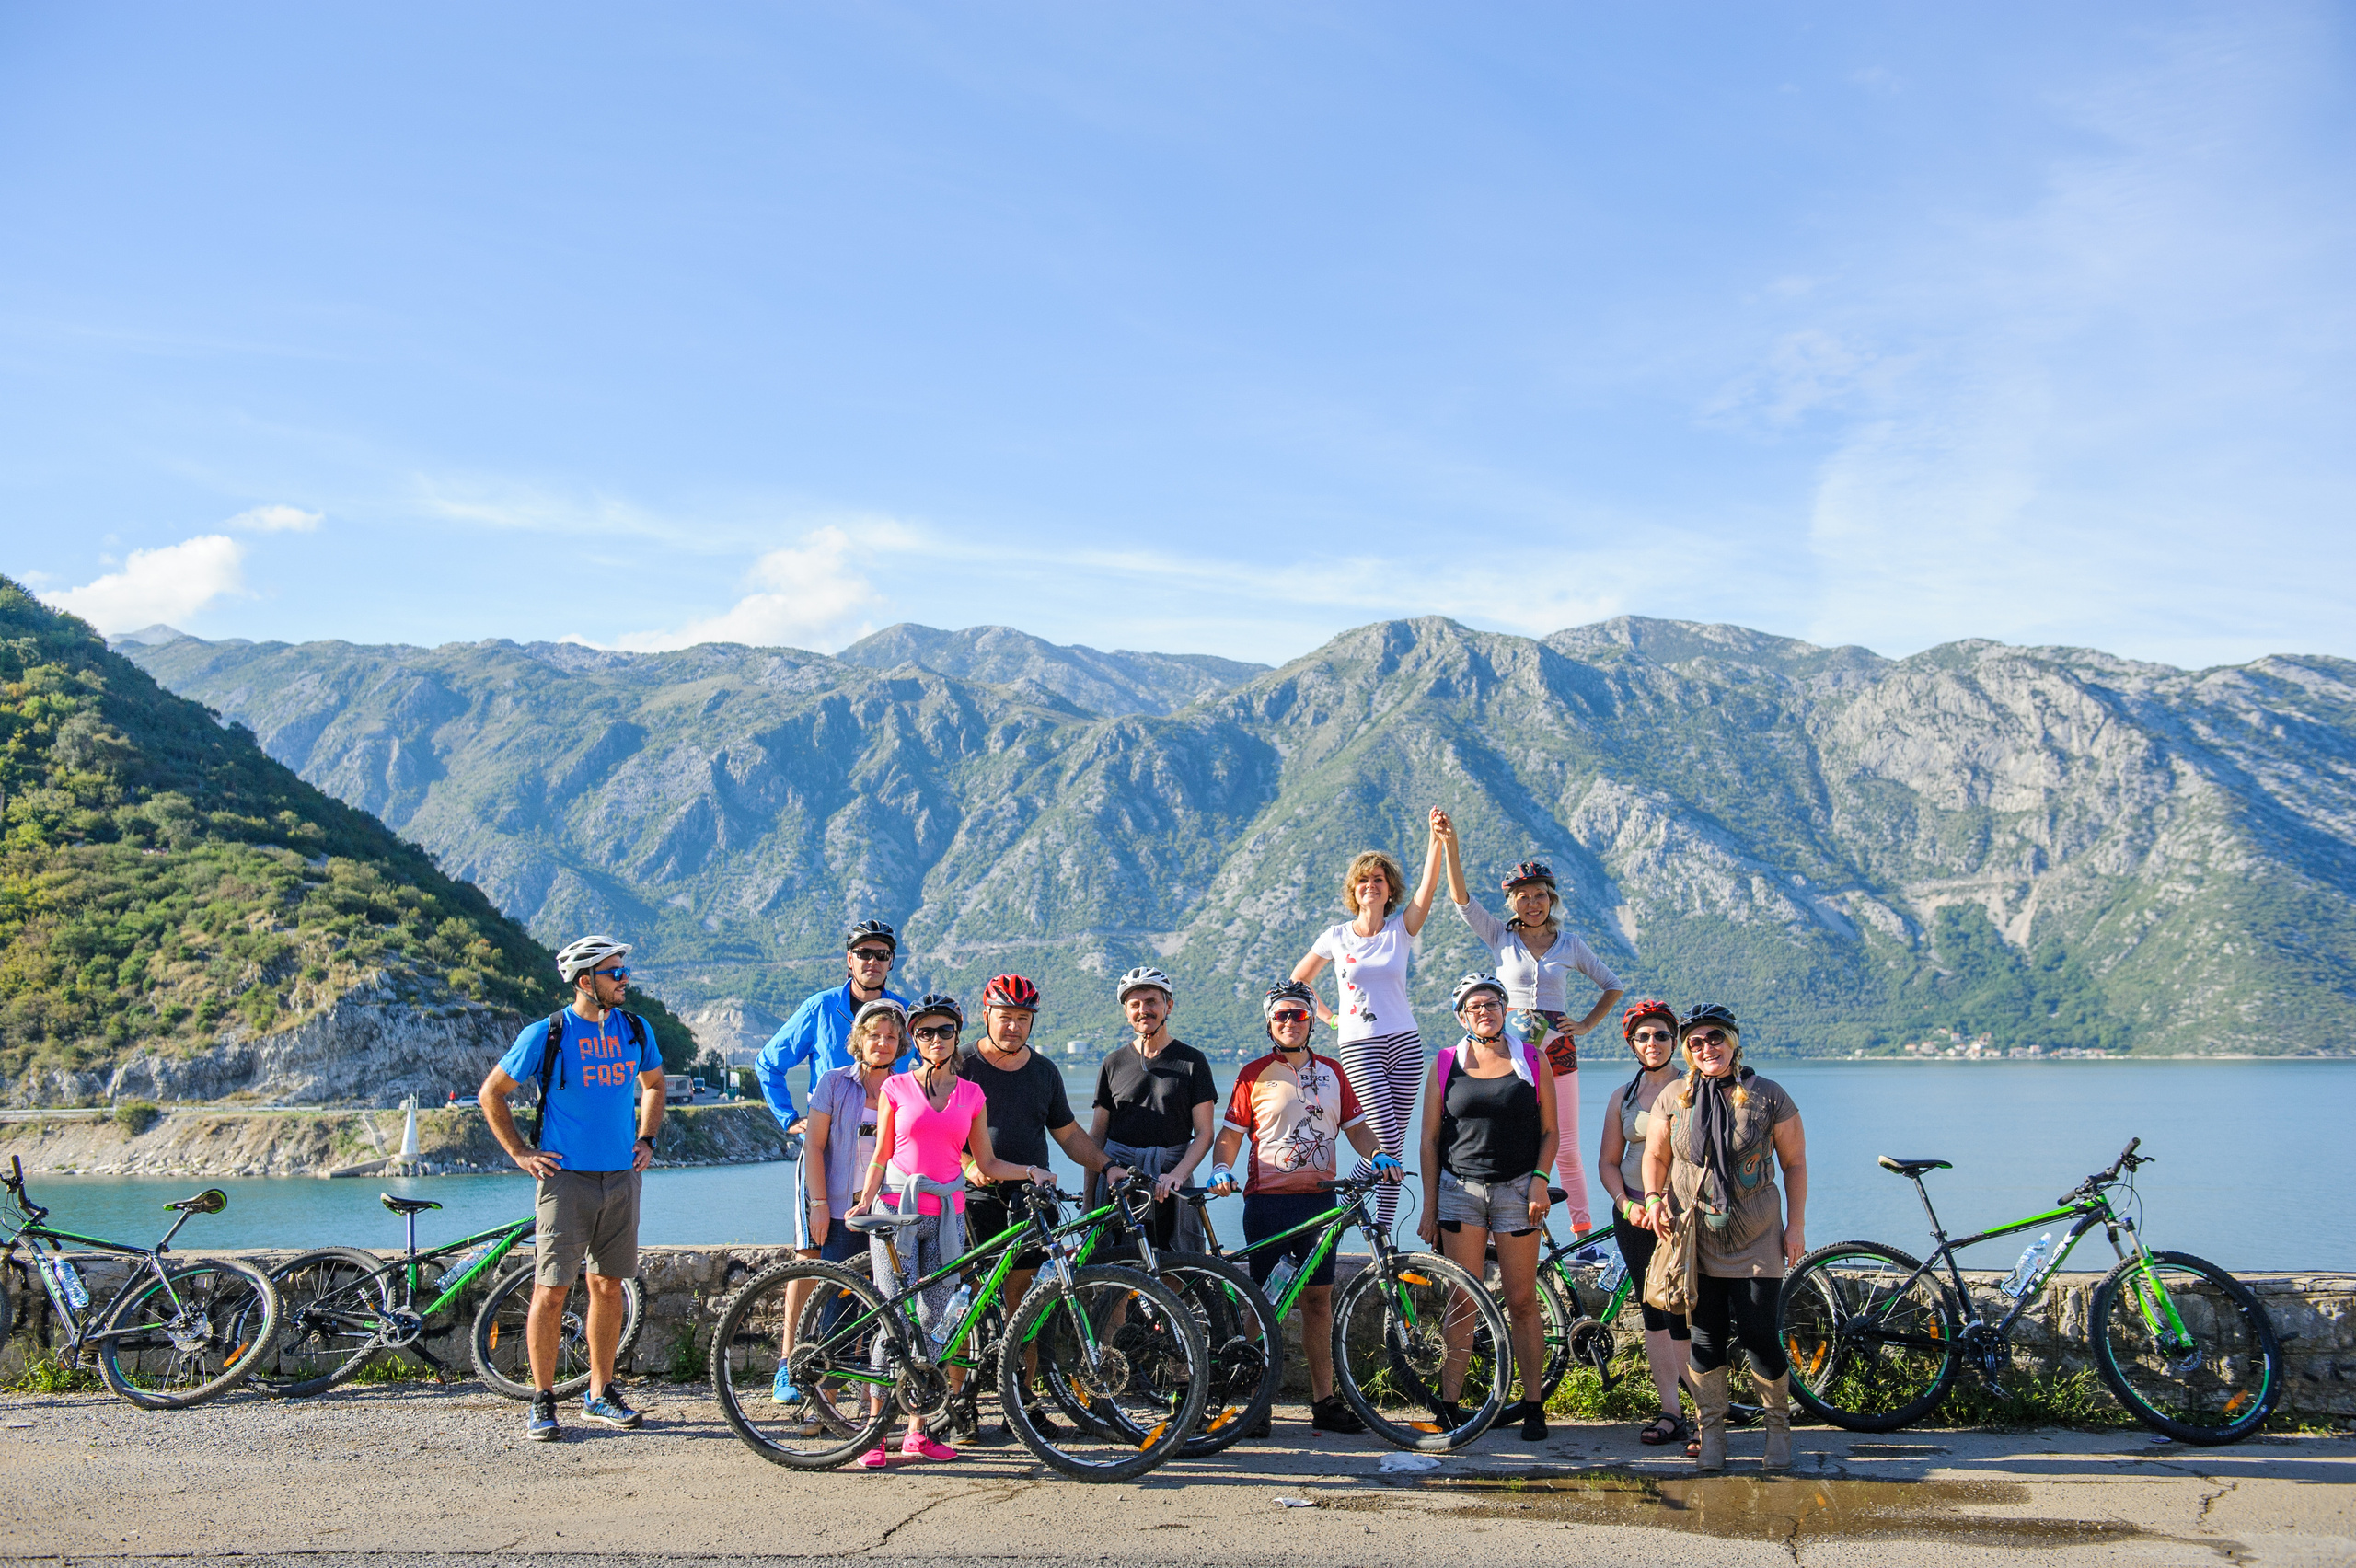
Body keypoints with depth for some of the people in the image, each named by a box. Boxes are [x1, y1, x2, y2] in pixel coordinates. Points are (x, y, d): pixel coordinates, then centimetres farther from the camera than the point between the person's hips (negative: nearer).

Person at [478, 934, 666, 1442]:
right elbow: (492, 1094, 2)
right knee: (552, 1289, -5)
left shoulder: (636, 1030, 6)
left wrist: (645, 1138, 14)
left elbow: (653, 1084, 26)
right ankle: (542, 1401, 7)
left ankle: (600, 1395, 19)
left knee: (609, 1286, 9)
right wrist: (520, 1153, -1)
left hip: (621, 1176, 4)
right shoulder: (546, 1034, -7)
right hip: (565, 1177, -4)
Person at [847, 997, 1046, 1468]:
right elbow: (881, 1155, 6)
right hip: (897, 1210, -2)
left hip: (947, 1214, 2)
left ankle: (918, 1432, 11)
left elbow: (985, 1163, 12)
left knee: (934, 1321, 2)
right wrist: (864, 1201, -6)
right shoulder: (896, 1087, 4)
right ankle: (876, 1433, 0)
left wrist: (1029, 1171, -1)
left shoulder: (970, 1093, 9)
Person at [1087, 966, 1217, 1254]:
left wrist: (1177, 1174, -17)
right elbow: (1097, 1133, 12)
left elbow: (1204, 1133, 0)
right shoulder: (1113, 1063, 12)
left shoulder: (1192, 1061, 5)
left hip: (1172, 1179, -1)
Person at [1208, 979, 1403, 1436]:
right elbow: (1231, 1133, 2)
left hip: (1319, 1199, 3)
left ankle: (1324, 1402, 11)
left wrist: (1377, 1155, -3)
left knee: (1318, 1299, 6)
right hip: (1268, 1199, -3)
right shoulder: (1255, 1073, 2)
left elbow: (1355, 1126, 15)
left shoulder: (1332, 1072, 13)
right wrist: (1220, 1168, -16)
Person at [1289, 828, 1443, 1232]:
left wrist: (1437, 838, -22)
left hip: (1405, 1043, 2)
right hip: (1359, 1047, -2)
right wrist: (1329, 1017, 8)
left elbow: (1429, 883, -10)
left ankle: (1383, 1233, 10)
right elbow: (1298, 980, 16)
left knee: (1394, 1145, 3)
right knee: (1386, 1142, -14)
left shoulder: (1401, 930, 5)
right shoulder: (1337, 936, 4)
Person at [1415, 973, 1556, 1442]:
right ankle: (1448, 1406, 2)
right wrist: (1429, 1207, 2)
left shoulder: (1531, 1059, 5)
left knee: (1522, 1302, 2)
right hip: (1459, 1189, 0)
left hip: (1517, 1190, 0)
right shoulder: (1446, 1064, 5)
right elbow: (1430, 1139, 6)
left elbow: (1549, 1130, 8)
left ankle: (1533, 1405, 12)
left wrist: (1539, 1180, -7)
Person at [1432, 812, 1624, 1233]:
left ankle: (1583, 1232, 10)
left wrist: (1586, 1025, 5)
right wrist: (1450, 846, -21)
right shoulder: (1501, 937, 3)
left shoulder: (1569, 943, 5)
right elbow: (1462, 899, -10)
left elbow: (1612, 985, 17)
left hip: (1557, 1049, 0)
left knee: (1565, 1148, 2)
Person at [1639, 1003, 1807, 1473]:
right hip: (1695, 1238, 2)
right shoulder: (1674, 1099, 3)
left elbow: (1794, 1163, 3)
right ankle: (1712, 1432, 15)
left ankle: (1779, 1427, 16)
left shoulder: (1769, 1097, -2)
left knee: (1758, 1334, -5)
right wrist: (1653, 1196, -5)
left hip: (1756, 1240, -2)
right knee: (1706, 1337, 2)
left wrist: (1796, 1224, -1)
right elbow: (1656, 1155, 13)